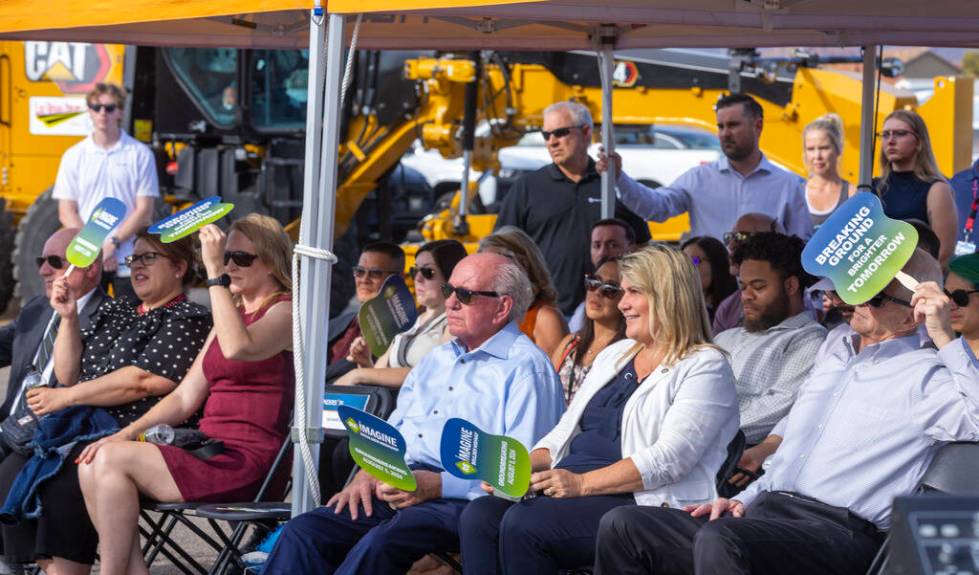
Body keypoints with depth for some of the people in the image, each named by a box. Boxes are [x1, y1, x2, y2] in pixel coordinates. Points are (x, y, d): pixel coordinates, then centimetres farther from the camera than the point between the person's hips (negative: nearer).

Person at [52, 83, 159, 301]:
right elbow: (66, 213, 6)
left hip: (128, 261, -1)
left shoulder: (140, 154, 3)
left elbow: (144, 210, 0)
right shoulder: (74, 156, 8)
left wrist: (113, 243, -11)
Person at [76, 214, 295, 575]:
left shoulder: (285, 312, -3)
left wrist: (215, 273, -21)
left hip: (248, 463, -8)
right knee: (91, 465, -12)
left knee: (112, 460, -20)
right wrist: (124, 434, 5)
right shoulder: (231, 314, 23)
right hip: (210, 452, 9)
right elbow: (185, 398, 19)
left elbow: (237, 347, -27)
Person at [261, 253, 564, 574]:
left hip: (459, 498, -8)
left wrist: (438, 485, -20)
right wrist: (368, 473, 6)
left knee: (379, 544, -36)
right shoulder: (436, 359, 28)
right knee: (302, 532, -16)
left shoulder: (526, 367, -1)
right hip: (394, 487, 8)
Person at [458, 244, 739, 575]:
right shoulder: (614, 355, 25)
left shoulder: (705, 367, -1)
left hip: (644, 504, -8)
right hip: (570, 491, 8)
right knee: (479, 516, -20)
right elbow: (564, 434, 24)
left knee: (523, 524, -30)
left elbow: (669, 459, -15)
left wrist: (583, 483, -21)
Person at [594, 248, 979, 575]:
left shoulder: (922, 375, 1)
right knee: (623, 526, -6)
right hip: (767, 512, 9)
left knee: (719, 541, -38)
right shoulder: (830, 366, 28)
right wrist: (743, 501, 16)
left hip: (837, 531, -9)